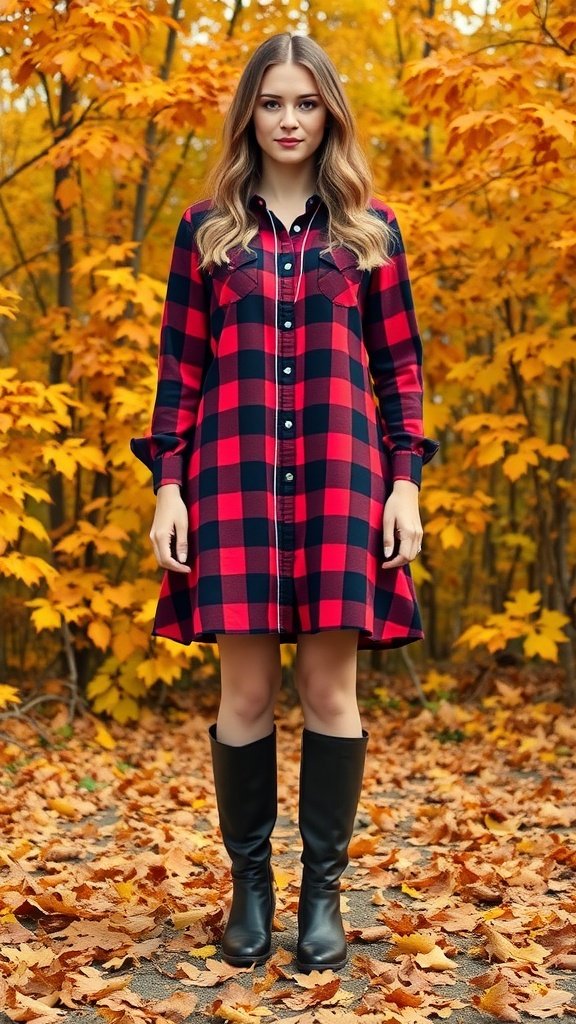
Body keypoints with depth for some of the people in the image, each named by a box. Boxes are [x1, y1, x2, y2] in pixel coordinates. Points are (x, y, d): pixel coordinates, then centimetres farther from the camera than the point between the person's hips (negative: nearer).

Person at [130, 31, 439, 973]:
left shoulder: (369, 225, 10)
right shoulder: (207, 227, 10)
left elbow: (400, 364, 9)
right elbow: (180, 366, 8)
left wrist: (406, 479, 0)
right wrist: (167, 481, -1)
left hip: (341, 479, 0)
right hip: (234, 477, 0)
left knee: (331, 687, 0)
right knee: (246, 690, 1)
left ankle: (323, 889, 14)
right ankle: (250, 883, 17)